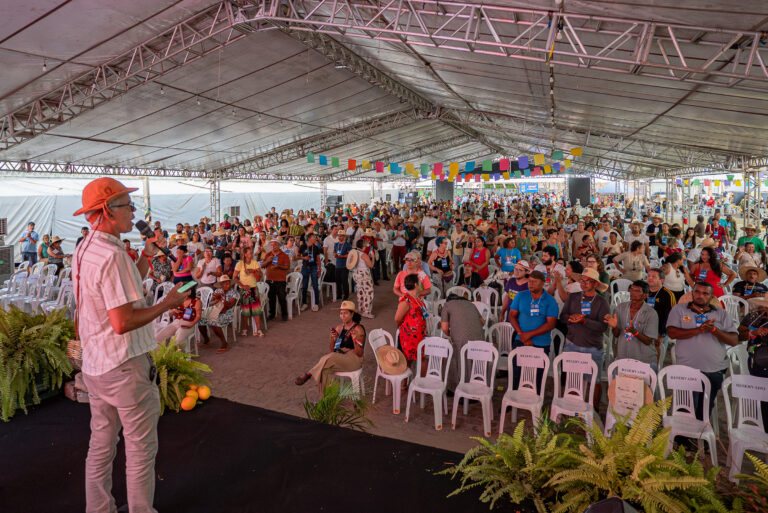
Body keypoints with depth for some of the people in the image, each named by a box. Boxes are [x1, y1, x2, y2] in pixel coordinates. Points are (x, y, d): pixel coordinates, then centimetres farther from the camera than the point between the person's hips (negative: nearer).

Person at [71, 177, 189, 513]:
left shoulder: (84, 250, 7)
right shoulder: (112, 255, -24)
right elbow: (123, 322, -28)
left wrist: (147, 254, 12)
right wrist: (167, 304, -17)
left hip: (94, 365, 10)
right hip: (124, 367, -10)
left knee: (101, 444, 22)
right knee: (141, 448, 7)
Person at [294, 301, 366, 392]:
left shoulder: (358, 329, -6)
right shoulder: (339, 328, 12)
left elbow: (359, 354, -9)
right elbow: (332, 350, 14)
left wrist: (355, 340, -26)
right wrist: (333, 339, -6)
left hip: (353, 359, -5)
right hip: (339, 356, 5)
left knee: (329, 358, -33)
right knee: (325, 369, -29)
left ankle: (308, 374, -18)